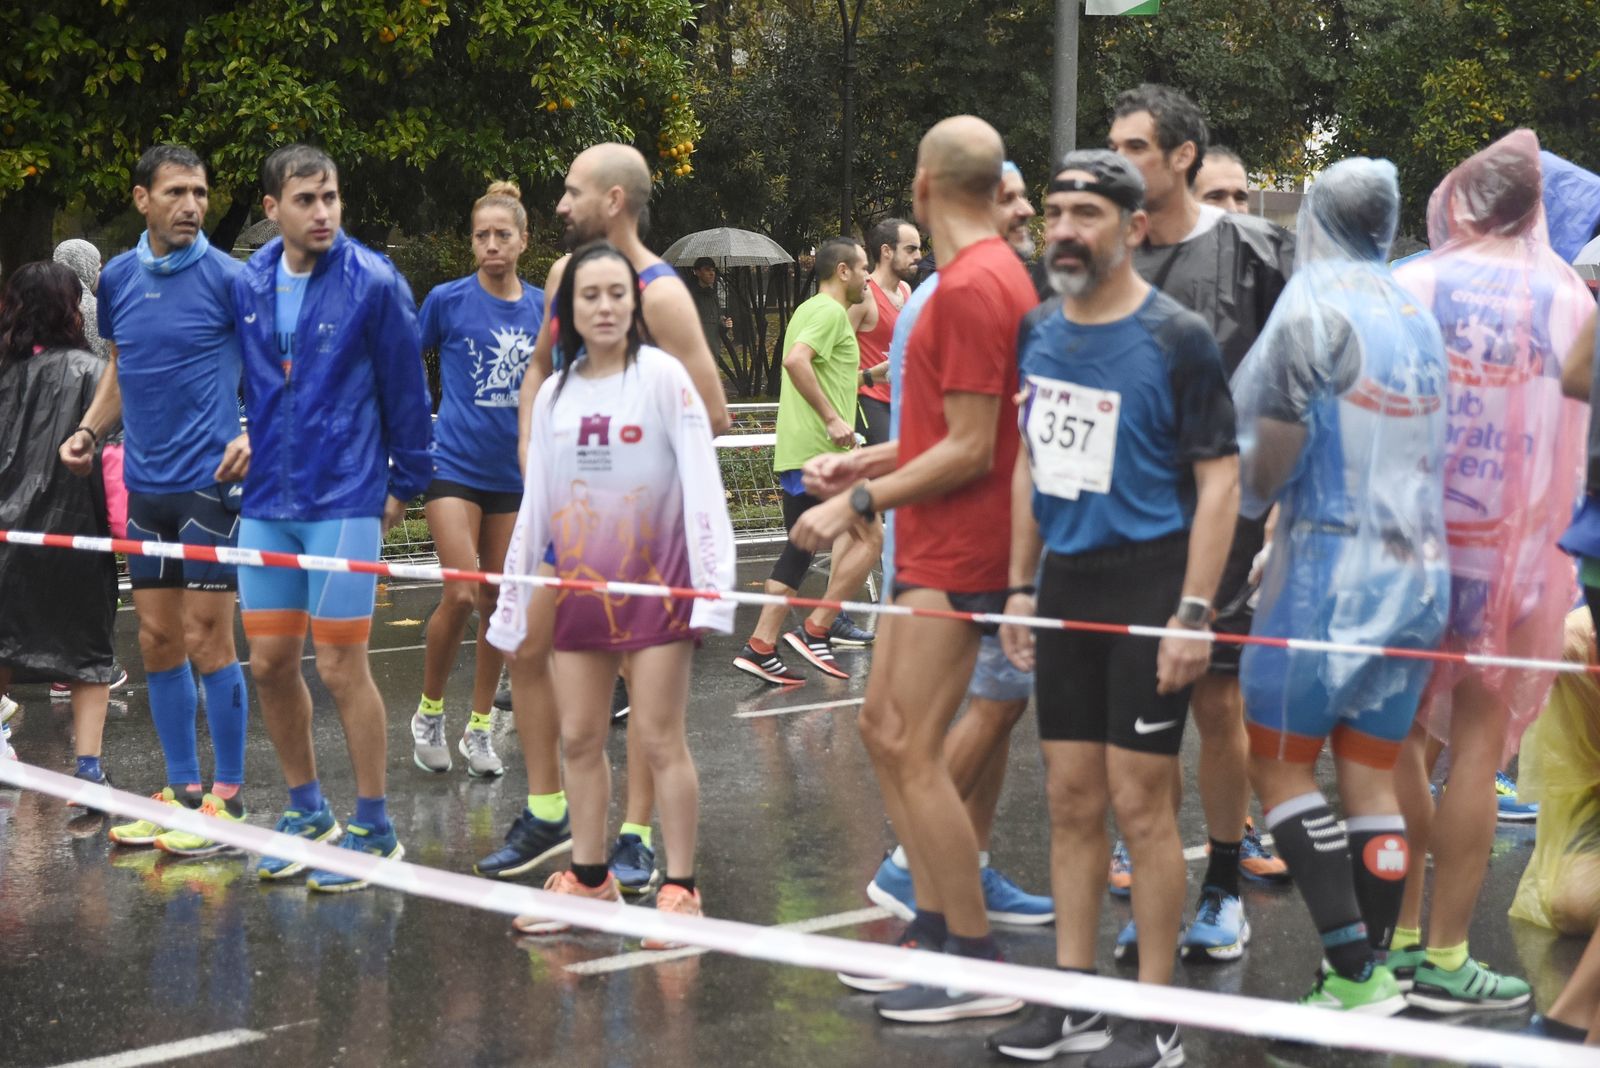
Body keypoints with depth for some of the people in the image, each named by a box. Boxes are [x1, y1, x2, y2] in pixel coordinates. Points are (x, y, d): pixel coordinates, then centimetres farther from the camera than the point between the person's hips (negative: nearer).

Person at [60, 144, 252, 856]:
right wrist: (90, 430, 6)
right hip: (146, 484, 6)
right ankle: (182, 789, 20)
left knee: (206, 640, -5)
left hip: (210, 479, -6)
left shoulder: (225, 276, -7)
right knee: (156, 640, 9)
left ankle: (227, 798, 4)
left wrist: (255, 434, -21)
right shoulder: (117, 279, 9)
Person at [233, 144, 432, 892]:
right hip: (265, 505, 5)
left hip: (344, 503, -5)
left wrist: (406, 484, 1)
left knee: (341, 666, -3)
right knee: (269, 662, 8)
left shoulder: (373, 283, -9)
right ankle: (306, 810, 25)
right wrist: (244, 451, 15)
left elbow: (405, 389, -3)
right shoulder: (247, 285, 3)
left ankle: (374, 829, 10)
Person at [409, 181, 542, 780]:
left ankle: (479, 727, 19)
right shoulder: (448, 300, -5)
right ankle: (429, 712, 8)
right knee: (462, 595, -13)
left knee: (500, 602, 7)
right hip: (455, 465, -4)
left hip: (514, 472, 4)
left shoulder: (542, 308, 5)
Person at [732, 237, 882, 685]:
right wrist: (832, 418, -26)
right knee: (869, 536, -3)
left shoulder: (810, 310, 20)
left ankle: (761, 647, 7)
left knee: (801, 548, 11)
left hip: (796, 452, 10)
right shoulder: (830, 312, -11)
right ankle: (816, 631, -4)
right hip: (820, 451, -10)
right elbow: (796, 360, -27)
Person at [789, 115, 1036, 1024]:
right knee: (885, 728, 14)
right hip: (934, 548, 10)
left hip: (956, 554, -10)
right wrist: (868, 466, 22)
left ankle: (977, 965, -2)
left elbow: (969, 448, -20)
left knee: (914, 751, -8)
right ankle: (935, 924, 20)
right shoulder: (997, 272, 12)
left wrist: (860, 503, -15)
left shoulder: (971, 286, -19)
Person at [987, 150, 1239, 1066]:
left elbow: (1219, 481, -10)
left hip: (1149, 584, -6)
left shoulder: (1177, 338, -9)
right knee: (1072, 801, 9)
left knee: (1140, 804, -3)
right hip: (1066, 584, 6)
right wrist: (1021, 588, 13)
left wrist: (1193, 613, -17)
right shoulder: (1040, 331, 8)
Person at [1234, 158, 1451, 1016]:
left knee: (1278, 764, 1)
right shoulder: (1417, 317, 10)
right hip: (1418, 571, 7)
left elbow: (1269, 452, -11)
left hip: (1332, 565, -7)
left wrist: (1249, 494, 10)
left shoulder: (1313, 308, -11)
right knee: (1370, 777, 10)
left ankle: (1355, 972, -8)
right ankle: (1375, 972, 10)